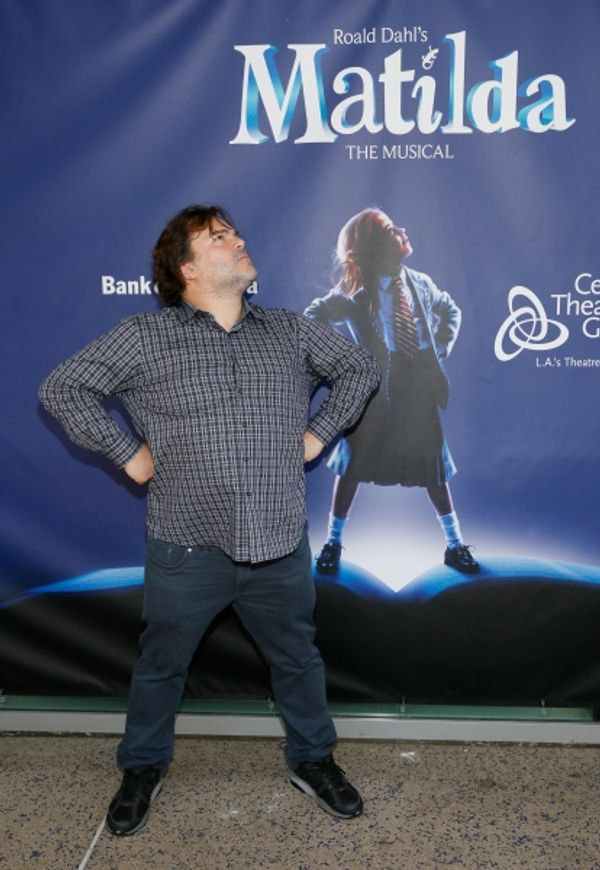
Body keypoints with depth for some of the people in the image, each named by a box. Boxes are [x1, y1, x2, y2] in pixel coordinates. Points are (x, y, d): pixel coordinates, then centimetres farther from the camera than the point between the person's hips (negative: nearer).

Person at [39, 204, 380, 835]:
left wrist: (319, 433, 7)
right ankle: (143, 767, 42)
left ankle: (311, 758, 42)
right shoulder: (144, 337, -4)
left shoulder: (289, 332, 5)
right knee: (160, 665, 17)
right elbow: (62, 388, -2)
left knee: (297, 659, 18)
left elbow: (361, 368, 16)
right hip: (188, 549, -2)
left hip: (280, 547, 2)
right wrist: (126, 452, -5)